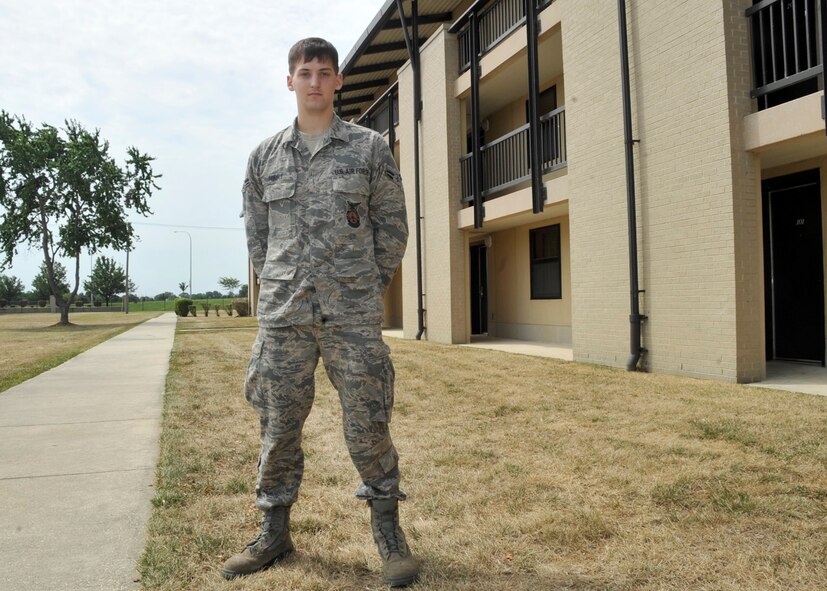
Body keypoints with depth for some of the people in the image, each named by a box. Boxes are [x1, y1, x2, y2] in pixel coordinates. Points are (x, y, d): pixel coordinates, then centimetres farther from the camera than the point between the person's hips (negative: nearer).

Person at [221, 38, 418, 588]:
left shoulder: (370, 147, 4)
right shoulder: (265, 156, 11)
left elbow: (393, 227, 7)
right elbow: (257, 233, 17)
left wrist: (368, 289, 6)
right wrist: (281, 289, 10)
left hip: (354, 316, -2)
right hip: (283, 315, 3)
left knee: (368, 425, 2)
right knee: (278, 425, 9)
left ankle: (389, 531, 20)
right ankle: (275, 531, 27)